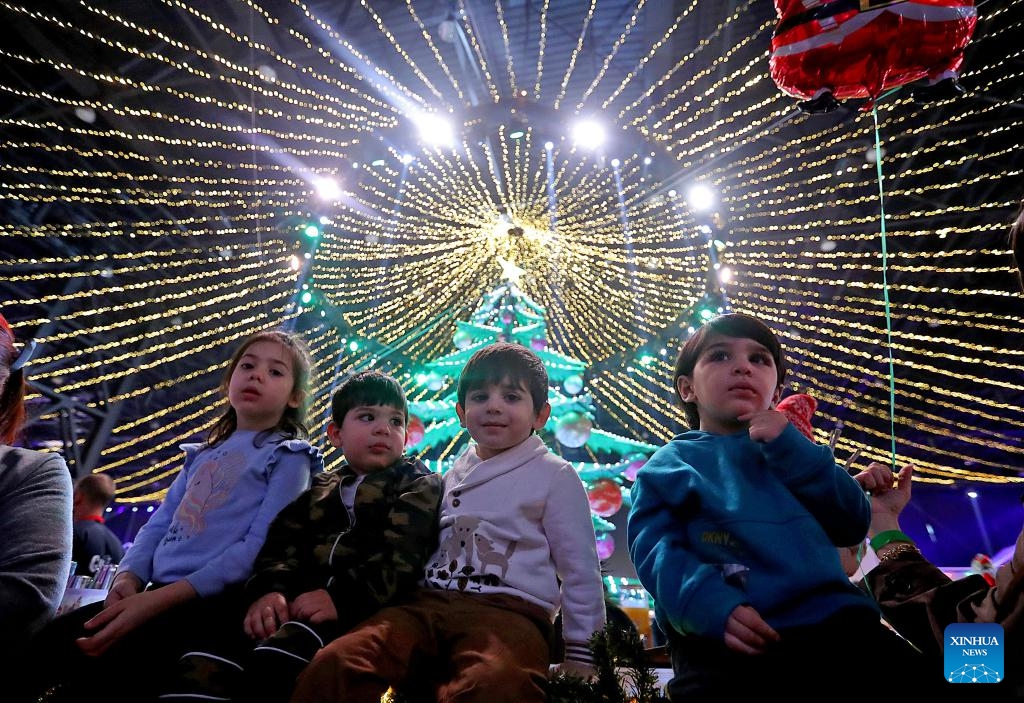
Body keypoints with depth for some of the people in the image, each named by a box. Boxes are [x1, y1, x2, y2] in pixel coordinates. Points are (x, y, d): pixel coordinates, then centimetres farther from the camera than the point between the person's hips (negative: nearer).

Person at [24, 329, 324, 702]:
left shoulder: (289, 457, 1)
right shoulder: (203, 454, 24)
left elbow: (261, 546, -12)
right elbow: (159, 524, 18)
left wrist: (159, 599, -19)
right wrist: (128, 578, -6)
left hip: (217, 600, -6)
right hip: (160, 594, 7)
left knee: (104, 664, -28)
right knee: (47, 643, -12)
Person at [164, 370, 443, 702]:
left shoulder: (420, 485, 12)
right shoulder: (320, 490, 28)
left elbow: (403, 555, -7)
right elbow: (283, 545, 13)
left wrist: (342, 596, -23)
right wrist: (269, 590, -10)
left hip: (362, 606, -5)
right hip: (301, 603, 5)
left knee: (286, 649, -35)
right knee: (209, 658, -22)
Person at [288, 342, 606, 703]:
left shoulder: (554, 475, 7)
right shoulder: (452, 477, 23)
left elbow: (581, 571, 8)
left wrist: (580, 658, 6)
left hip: (507, 609, -5)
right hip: (428, 604, 5)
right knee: (331, 666, -24)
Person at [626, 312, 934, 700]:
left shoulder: (791, 449, 24)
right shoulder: (669, 465, 12)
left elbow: (853, 525, 10)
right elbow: (658, 552, -4)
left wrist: (792, 450, -2)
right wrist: (712, 607, -24)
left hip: (831, 622, 4)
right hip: (730, 646, -4)